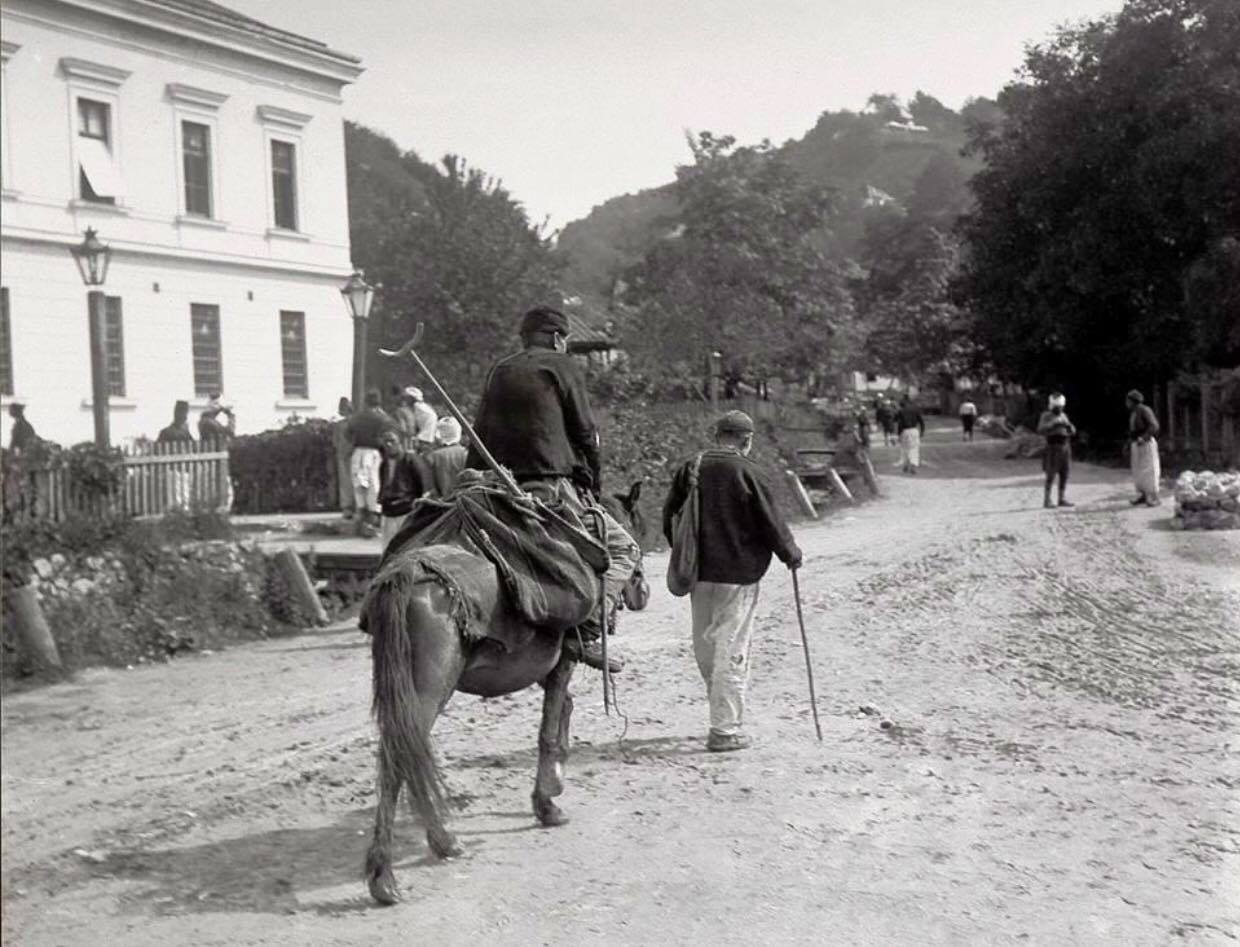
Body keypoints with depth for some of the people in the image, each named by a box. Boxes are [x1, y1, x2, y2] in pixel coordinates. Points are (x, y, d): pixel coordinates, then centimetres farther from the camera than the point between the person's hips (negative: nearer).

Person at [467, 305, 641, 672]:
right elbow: (585, 432, 0)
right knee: (623, 549, 2)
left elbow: (479, 437, 18)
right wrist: (594, 483, 11)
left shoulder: (498, 372, 19)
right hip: (555, 485, -7)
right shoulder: (562, 365, 2)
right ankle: (585, 633, -15)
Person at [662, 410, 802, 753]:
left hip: (698, 572, 5)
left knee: (705, 646, 18)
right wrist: (792, 555, 7)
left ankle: (725, 710, 31)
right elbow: (771, 522, -9)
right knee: (731, 649, -1)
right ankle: (725, 730, 1)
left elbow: (669, 519, 10)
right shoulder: (747, 473, -12)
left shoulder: (690, 469, 3)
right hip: (737, 573, -5)